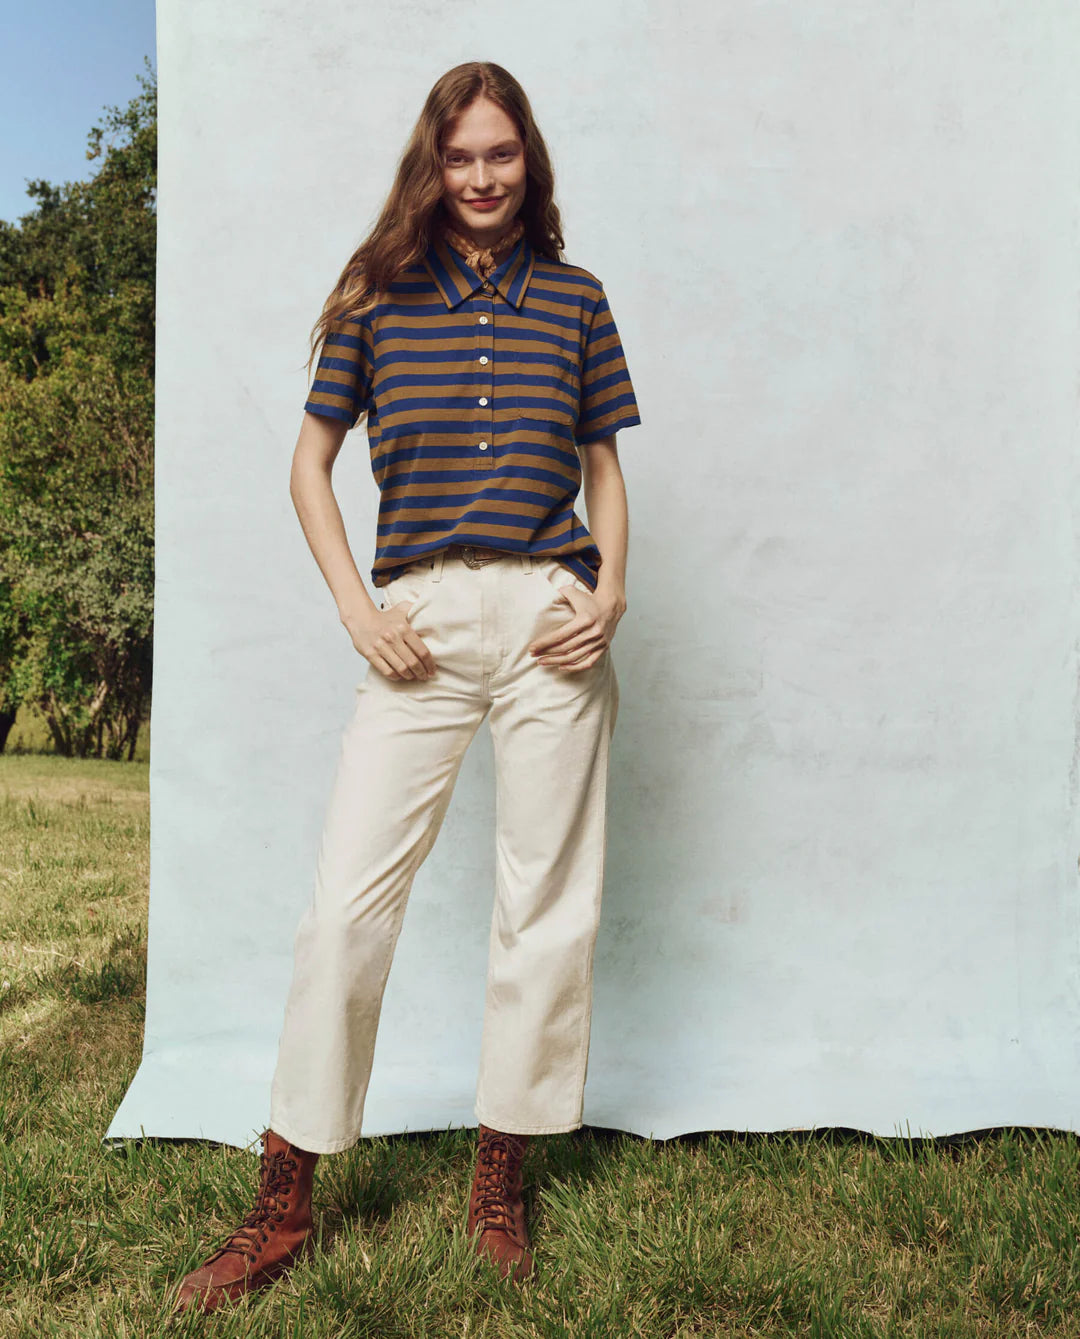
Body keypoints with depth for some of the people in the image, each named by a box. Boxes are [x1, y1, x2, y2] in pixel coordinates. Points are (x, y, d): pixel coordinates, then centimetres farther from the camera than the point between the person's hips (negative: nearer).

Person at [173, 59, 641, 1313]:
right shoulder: (378, 293, 8)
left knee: (547, 906, 5)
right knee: (345, 904, -3)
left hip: (549, 618, 1)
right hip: (422, 623, -1)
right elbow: (311, 463, 10)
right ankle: (281, 1209, 14)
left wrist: (611, 590, -1)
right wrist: (357, 610, -2)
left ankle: (499, 1183, 24)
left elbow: (604, 466, 16)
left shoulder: (572, 296, 12)